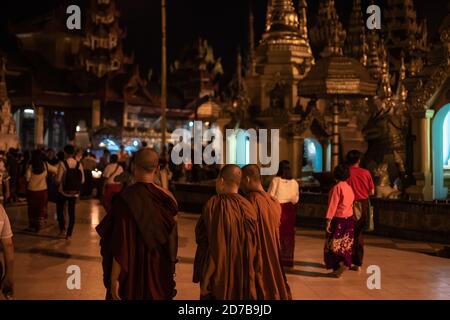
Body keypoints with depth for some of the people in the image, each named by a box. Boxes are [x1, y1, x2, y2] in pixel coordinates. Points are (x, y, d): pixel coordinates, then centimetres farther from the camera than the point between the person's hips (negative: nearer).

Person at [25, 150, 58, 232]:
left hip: (32, 190, -1)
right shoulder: (45, 165, -7)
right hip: (43, 190, 1)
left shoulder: (31, 166, -13)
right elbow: (56, 170, 2)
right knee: (41, 208, 13)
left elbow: (27, 178, -14)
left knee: (32, 208, 12)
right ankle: (38, 226, 17)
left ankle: (32, 226, 17)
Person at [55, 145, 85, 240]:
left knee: (60, 210, 17)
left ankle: (62, 229, 8)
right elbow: (82, 180, -1)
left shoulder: (63, 164, -14)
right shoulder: (79, 164, -4)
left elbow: (58, 179, -16)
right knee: (72, 212, 10)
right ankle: (69, 234, 13)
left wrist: (59, 182, 6)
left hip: (63, 191, -3)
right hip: (75, 192, 3)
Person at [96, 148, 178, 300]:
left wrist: (114, 278, -14)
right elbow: (172, 242, 4)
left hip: (132, 273, -4)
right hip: (159, 272, 4)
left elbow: (121, 243, -19)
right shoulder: (167, 198, -6)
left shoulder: (126, 198, -19)